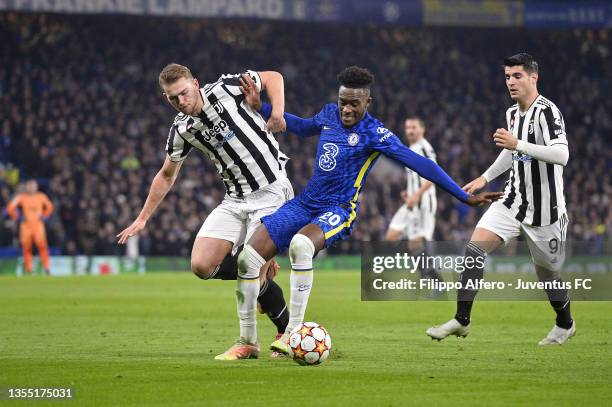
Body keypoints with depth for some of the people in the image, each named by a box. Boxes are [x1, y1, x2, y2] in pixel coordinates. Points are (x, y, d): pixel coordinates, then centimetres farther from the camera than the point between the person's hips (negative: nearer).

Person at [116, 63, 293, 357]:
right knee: (202, 266, -11)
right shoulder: (181, 131, 2)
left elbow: (272, 77, 4)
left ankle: (288, 333, 10)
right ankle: (260, 269, 15)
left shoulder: (224, 89, -10)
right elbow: (167, 175, 17)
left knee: (253, 280, -14)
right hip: (234, 200, 5)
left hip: (271, 192, -5)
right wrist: (143, 218, 19)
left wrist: (277, 111, -14)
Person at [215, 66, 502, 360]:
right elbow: (303, 127, 31)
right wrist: (260, 107, 29)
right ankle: (248, 342, 4)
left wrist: (465, 197, -19)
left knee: (300, 244, -39)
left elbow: (419, 163, -16)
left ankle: (293, 333, -29)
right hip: (304, 203, 6)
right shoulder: (329, 114, 7)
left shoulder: (374, 133, -11)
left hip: (338, 211, -6)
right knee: (248, 258, -9)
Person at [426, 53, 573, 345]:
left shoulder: (546, 111, -18)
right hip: (514, 199, 7)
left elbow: (561, 155, -33)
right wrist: (486, 178, 23)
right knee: (475, 247, -11)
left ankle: (565, 325, 35)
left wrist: (517, 144, -37)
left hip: (543, 208, -7)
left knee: (548, 272, 7)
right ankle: (461, 321, -7)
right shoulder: (512, 113, 8)